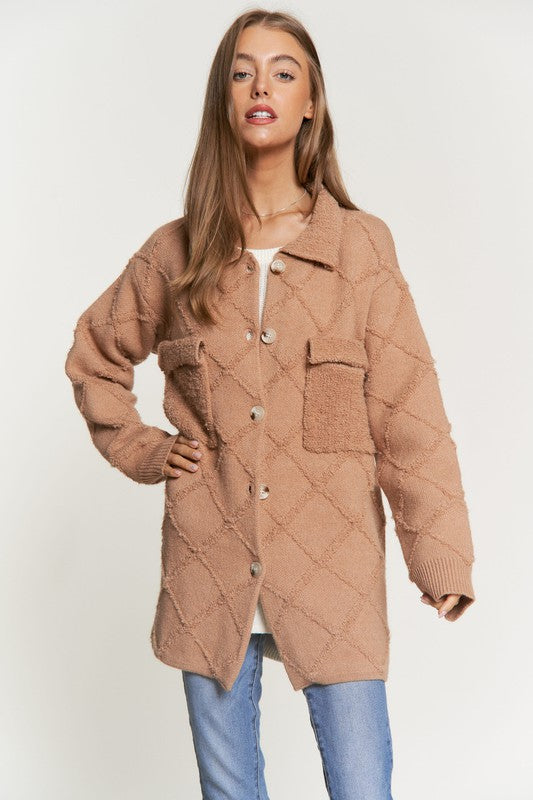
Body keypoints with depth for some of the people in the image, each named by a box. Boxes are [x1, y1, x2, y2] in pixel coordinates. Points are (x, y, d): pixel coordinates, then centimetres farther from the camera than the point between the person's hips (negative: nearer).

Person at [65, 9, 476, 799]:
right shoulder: (177, 252, 2)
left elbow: (408, 413, -5)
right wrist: (140, 449, 6)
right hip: (211, 571, 2)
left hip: (333, 568, -2)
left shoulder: (362, 246, -4)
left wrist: (440, 555, -8)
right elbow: (93, 357, 18)